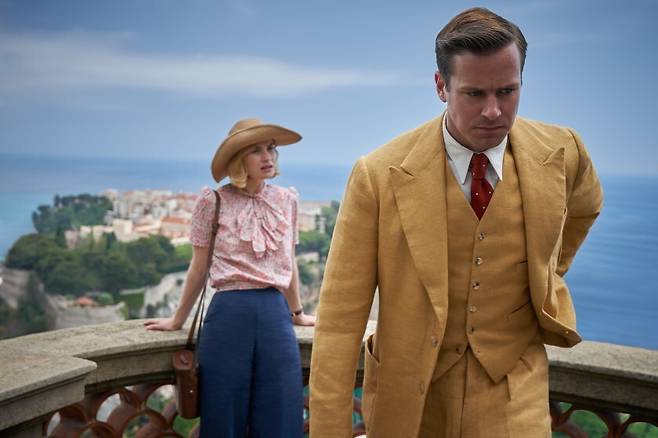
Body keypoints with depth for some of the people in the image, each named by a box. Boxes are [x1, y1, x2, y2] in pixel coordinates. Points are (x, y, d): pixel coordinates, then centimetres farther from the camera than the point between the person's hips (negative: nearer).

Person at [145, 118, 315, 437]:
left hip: (276, 315, 3)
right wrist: (178, 320, 15)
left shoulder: (286, 199, 8)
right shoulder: (213, 201, -2)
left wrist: (297, 313, 28)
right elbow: (199, 268, 8)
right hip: (229, 315, -3)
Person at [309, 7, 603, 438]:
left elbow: (584, 206, 17)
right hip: (410, 389, -1)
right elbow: (341, 319, -17)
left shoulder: (561, 152, -8)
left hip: (512, 389, 2)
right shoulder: (379, 175, -17)